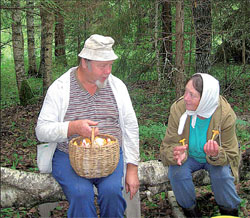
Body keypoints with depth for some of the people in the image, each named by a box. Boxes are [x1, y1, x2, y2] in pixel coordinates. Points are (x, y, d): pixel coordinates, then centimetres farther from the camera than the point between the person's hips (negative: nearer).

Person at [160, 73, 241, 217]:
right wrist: (176, 154, -45)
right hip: (189, 156, 1)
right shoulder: (178, 109, -25)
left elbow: (230, 154, -19)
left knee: (222, 174, -30)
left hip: (216, 157, -1)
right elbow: (168, 146, -19)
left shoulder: (226, 115, -27)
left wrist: (216, 155, -44)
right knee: (177, 172, -28)